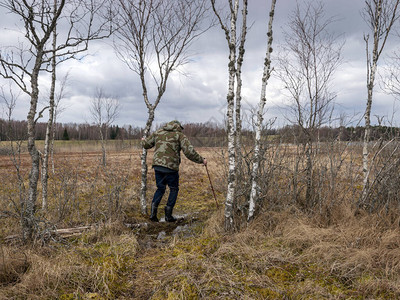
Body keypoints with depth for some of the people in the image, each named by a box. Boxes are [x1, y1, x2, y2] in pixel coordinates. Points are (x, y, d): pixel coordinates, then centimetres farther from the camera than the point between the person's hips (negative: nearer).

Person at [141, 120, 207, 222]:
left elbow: (146, 144, 22)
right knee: (174, 189, 13)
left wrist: (144, 140, 45)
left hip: (157, 165, 4)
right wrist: (201, 160, 1)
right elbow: (189, 152, -8)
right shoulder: (180, 135, 2)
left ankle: (153, 211, 5)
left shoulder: (158, 132, 14)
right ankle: (168, 214, 11)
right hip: (171, 167, -4)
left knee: (160, 188, 19)